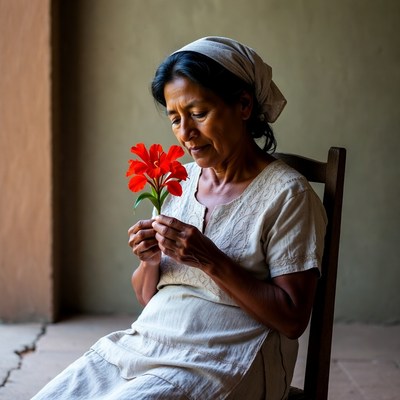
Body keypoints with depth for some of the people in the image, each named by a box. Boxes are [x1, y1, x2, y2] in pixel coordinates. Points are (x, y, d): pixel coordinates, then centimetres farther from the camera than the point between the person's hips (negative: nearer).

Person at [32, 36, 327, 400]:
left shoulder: (286, 193, -8)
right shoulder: (179, 181, 11)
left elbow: (292, 319, -12)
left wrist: (211, 260, -18)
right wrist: (150, 261, -6)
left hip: (220, 361, -5)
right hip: (146, 341, 6)